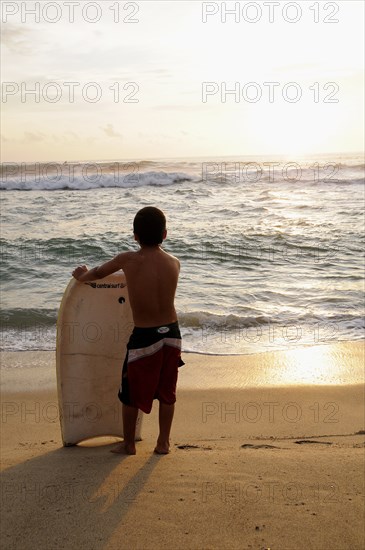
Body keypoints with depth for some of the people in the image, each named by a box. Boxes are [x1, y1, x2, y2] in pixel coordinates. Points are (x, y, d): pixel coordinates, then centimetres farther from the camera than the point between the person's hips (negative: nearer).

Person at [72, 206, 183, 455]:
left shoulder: (128, 260, -12)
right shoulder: (174, 263, -3)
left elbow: (98, 272, 6)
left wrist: (82, 276, 29)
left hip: (143, 336, -3)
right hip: (171, 333, 3)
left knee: (131, 392, 15)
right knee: (167, 392, 17)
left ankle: (128, 443, 27)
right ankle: (163, 442, 27)